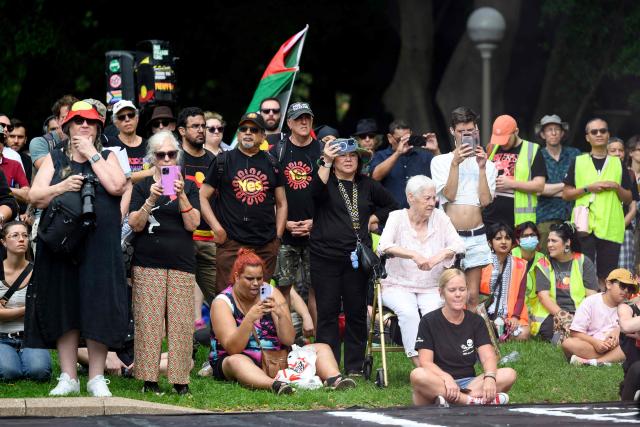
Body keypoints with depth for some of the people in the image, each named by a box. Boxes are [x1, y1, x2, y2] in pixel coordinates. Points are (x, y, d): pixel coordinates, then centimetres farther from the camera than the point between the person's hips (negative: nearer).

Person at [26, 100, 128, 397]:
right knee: (64, 309, 3)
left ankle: (96, 378, 4)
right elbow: (35, 197, 3)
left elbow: (116, 186, -9)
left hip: (100, 247, -1)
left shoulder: (107, 157, 11)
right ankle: (68, 378, 9)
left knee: (98, 309, -3)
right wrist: (62, 187, -14)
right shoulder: (54, 160, 12)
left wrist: (92, 154, -5)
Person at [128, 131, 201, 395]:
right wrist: (151, 200, -12)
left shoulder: (189, 187, 12)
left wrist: (181, 196, -11)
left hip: (181, 264, 1)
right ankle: (149, 380, -4)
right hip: (148, 264, -1)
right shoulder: (143, 187, 11)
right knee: (148, 321, -7)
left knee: (181, 323, -6)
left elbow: (192, 224, 2)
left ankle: (180, 380, -1)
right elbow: (135, 225, 2)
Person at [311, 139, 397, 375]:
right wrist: (326, 163, -29)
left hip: (357, 256, 3)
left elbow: (391, 205, 23)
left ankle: (355, 366, 12)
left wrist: (373, 218, 9)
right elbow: (315, 192, -22)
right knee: (327, 312, -2)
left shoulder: (368, 186, 12)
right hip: (326, 256, -3)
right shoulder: (326, 181, 2)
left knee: (357, 312, 5)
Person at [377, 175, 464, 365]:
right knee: (408, 312, -32)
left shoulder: (440, 217, 6)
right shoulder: (397, 217, -2)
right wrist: (414, 255, -35)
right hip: (398, 286, -2)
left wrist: (440, 256, -27)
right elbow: (384, 246, -19)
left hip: (431, 288, 2)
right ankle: (418, 363, -31)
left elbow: (458, 245, -5)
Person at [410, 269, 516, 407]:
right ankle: (477, 401, -40)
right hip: (438, 384, -3)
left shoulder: (476, 321, 11)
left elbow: (488, 357, -2)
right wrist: (447, 378, -30)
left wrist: (489, 377, -26)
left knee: (509, 374, -21)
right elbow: (426, 362, -10)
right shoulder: (429, 321, 2)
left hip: (468, 383, 3)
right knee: (417, 375, -36)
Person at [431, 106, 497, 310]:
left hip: (476, 237, 2)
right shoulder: (440, 161, 7)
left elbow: (485, 200, -1)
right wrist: (455, 163, -12)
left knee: (472, 297, 2)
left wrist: (482, 168, -6)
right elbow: (449, 195, -6)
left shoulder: (487, 165, 11)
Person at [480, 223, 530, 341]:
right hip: (487, 313, -3)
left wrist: (515, 317, -12)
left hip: (511, 315, 3)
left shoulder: (519, 265, 8)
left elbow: (521, 296, 4)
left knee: (523, 335, -25)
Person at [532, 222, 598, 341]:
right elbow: (543, 296, -3)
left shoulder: (583, 262, 10)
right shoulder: (544, 265, 9)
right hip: (551, 315, -2)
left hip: (579, 313, 2)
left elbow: (592, 295, 4)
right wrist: (561, 315, -19)